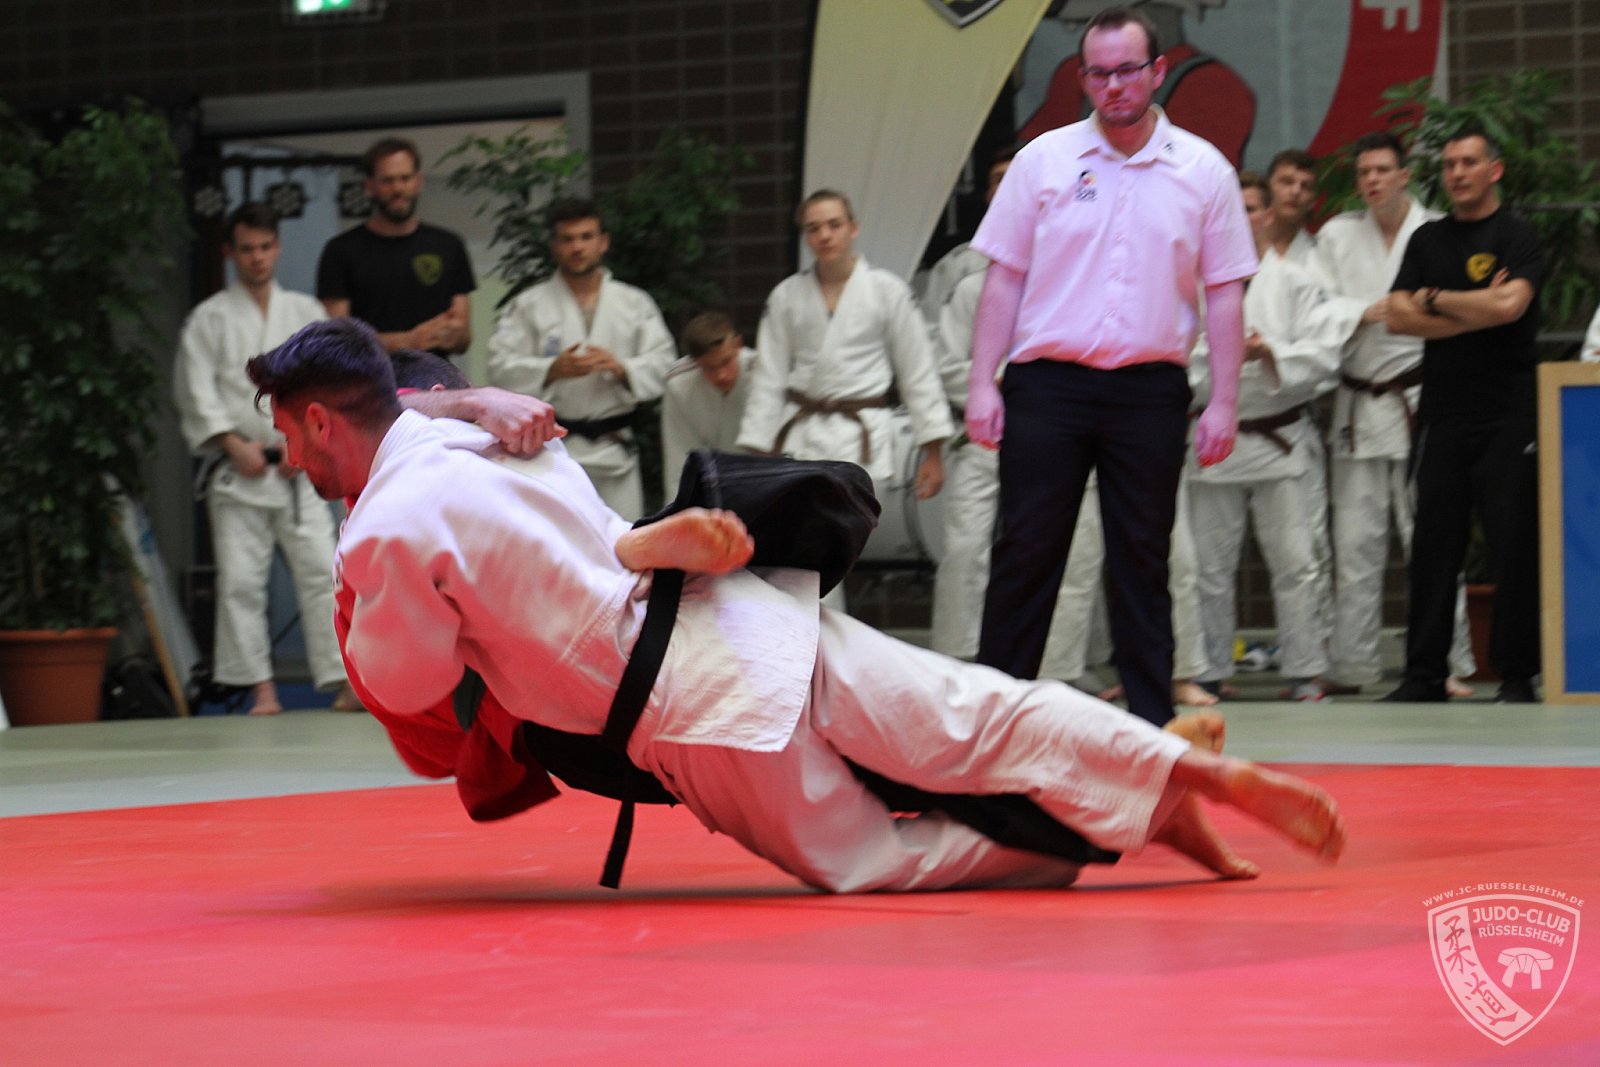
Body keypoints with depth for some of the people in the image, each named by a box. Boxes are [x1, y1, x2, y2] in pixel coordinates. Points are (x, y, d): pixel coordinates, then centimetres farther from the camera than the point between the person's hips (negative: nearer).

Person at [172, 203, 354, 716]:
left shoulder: (305, 312, 12)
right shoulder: (210, 319, 6)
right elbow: (197, 394, -1)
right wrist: (235, 445, -11)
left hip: (300, 468, 1)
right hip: (237, 472, -1)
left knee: (320, 569, -7)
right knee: (240, 580, -5)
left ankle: (344, 682, -7)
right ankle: (261, 688, 1)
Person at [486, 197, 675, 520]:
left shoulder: (634, 303, 10)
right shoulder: (528, 305, 4)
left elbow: (661, 364, 5)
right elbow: (502, 369, -3)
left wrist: (621, 369, -15)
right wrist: (554, 370, -18)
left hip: (614, 448, 2)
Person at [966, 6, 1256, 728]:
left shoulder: (1202, 171, 4)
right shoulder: (1044, 160, 4)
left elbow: (1224, 295, 6)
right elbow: (1003, 279, 6)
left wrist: (1223, 403, -1)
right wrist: (982, 384, -2)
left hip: (1150, 390, 0)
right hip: (1047, 385, 0)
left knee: (1142, 560, 6)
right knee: (1025, 553, 0)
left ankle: (1153, 723, 11)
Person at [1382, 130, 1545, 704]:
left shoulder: (1518, 237, 1)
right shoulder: (1428, 239, 14)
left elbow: (1510, 304, -16)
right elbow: (1398, 315, 3)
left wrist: (1435, 299, -4)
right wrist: (1475, 313, -6)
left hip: (1507, 414, -4)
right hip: (1443, 412, 4)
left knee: (1515, 544, -5)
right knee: (1434, 544, 3)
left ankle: (1517, 673, 1)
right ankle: (1425, 673, 8)